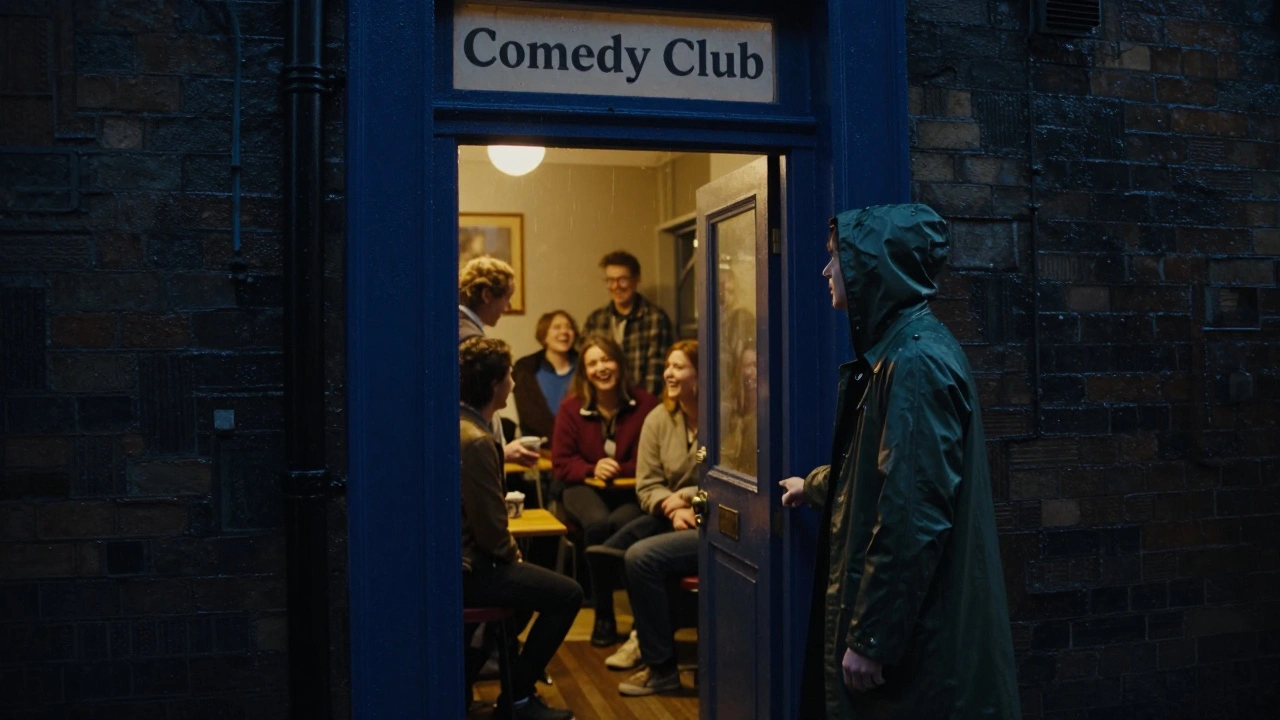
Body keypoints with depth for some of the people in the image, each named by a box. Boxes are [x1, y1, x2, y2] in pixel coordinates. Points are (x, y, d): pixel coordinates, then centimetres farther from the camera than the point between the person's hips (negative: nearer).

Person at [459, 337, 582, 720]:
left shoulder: (456, 425, 7)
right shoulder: (476, 441, -24)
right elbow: (490, 527, -23)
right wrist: (510, 554, -4)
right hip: (465, 571, -10)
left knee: (531, 578, 29)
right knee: (568, 594, -5)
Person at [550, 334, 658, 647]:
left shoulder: (645, 403, -5)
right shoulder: (571, 408, 0)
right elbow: (560, 464, 2)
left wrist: (621, 469, -19)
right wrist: (592, 469, -16)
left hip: (633, 490, -1)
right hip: (585, 488, 1)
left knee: (623, 523, -35)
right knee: (597, 523, -33)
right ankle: (603, 615, -16)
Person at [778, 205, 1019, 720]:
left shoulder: (917, 363, -21)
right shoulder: (894, 352, 11)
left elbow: (912, 518, -26)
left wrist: (871, 637, -22)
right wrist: (813, 487, 44)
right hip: (903, 617, 10)